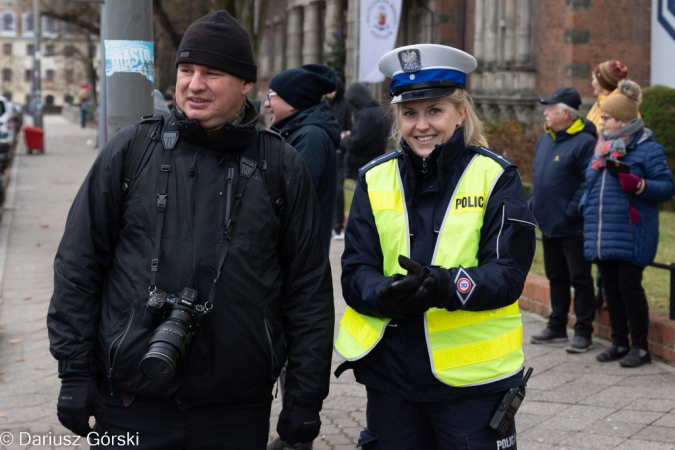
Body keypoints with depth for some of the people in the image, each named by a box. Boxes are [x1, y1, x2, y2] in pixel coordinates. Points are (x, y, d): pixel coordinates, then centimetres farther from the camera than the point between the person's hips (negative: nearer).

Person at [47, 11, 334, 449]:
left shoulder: (283, 167, 2)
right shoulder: (131, 150, 1)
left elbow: (309, 290, 3)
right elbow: (79, 265, 3)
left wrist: (305, 399, 2)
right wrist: (75, 371, -1)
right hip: (132, 403, 0)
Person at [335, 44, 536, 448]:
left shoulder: (495, 177, -2)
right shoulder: (375, 179, 6)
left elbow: (509, 273, -10)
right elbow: (355, 273, 1)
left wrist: (442, 287, -28)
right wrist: (387, 295, -22)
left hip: (474, 379, -2)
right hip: (391, 376, 3)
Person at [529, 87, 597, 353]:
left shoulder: (584, 142, -14)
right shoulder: (545, 140, 13)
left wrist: (571, 212, -20)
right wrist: (534, 206, 11)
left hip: (573, 229, -8)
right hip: (549, 226, 9)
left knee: (580, 279, 0)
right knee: (556, 278, 17)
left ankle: (583, 332, 7)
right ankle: (557, 328, 28)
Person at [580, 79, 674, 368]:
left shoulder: (647, 149, -7)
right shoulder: (602, 148, 15)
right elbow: (590, 187, 22)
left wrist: (638, 184, -24)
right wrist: (586, 220, 16)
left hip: (630, 235, -7)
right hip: (602, 236, 7)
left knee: (629, 287, -4)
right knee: (611, 287, 12)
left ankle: (640, 346, 8)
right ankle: (620, 343, 23)